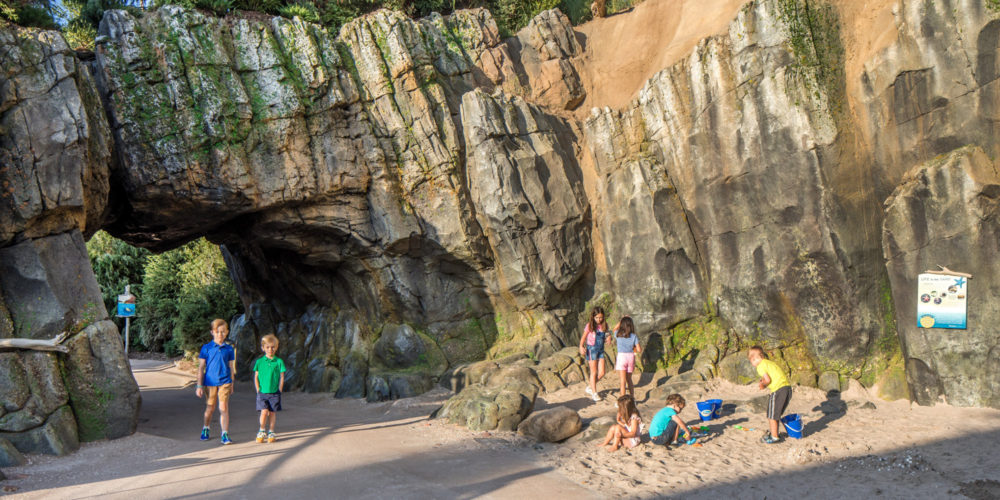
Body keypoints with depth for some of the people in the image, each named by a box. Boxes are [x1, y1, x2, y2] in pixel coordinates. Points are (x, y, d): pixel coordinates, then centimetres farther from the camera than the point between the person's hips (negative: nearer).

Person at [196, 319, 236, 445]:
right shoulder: (206, 348, -2)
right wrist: (199, 386, -1)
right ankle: (205, 428, 37)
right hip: (210, 382, 0)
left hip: (224, 382, 0)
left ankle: (225, 434, -3)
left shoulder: (229, 349, 3)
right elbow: (201, 367, 1)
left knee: (224, 408, -6)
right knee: (210, 407, 13)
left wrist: (231, 385, 13)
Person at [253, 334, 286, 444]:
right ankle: (261, 431, 8)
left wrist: (279, 391, -2)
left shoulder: (279, 362, 1)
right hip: (262, 393, 0)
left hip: (274, 393, 0)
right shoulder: (259, 362, 3)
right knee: (264, 412, -11)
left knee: (272, 413, 4)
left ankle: (271, 432, 18)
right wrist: (258, 390, 0)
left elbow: (282, 378, 3)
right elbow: (256, 377, 7)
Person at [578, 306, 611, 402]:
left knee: (601, 373, 2)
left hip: (601, 350, 5)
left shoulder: (604, 326, 3)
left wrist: (608, 339, -9)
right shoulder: (590, 326, -9)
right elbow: (583, 338, -6)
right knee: (594, 372, 0)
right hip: (591, 349, -4)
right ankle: (594, 393, 11)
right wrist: (581, 347, -21)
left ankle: (590, 386, 25)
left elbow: (604, 339, 13)